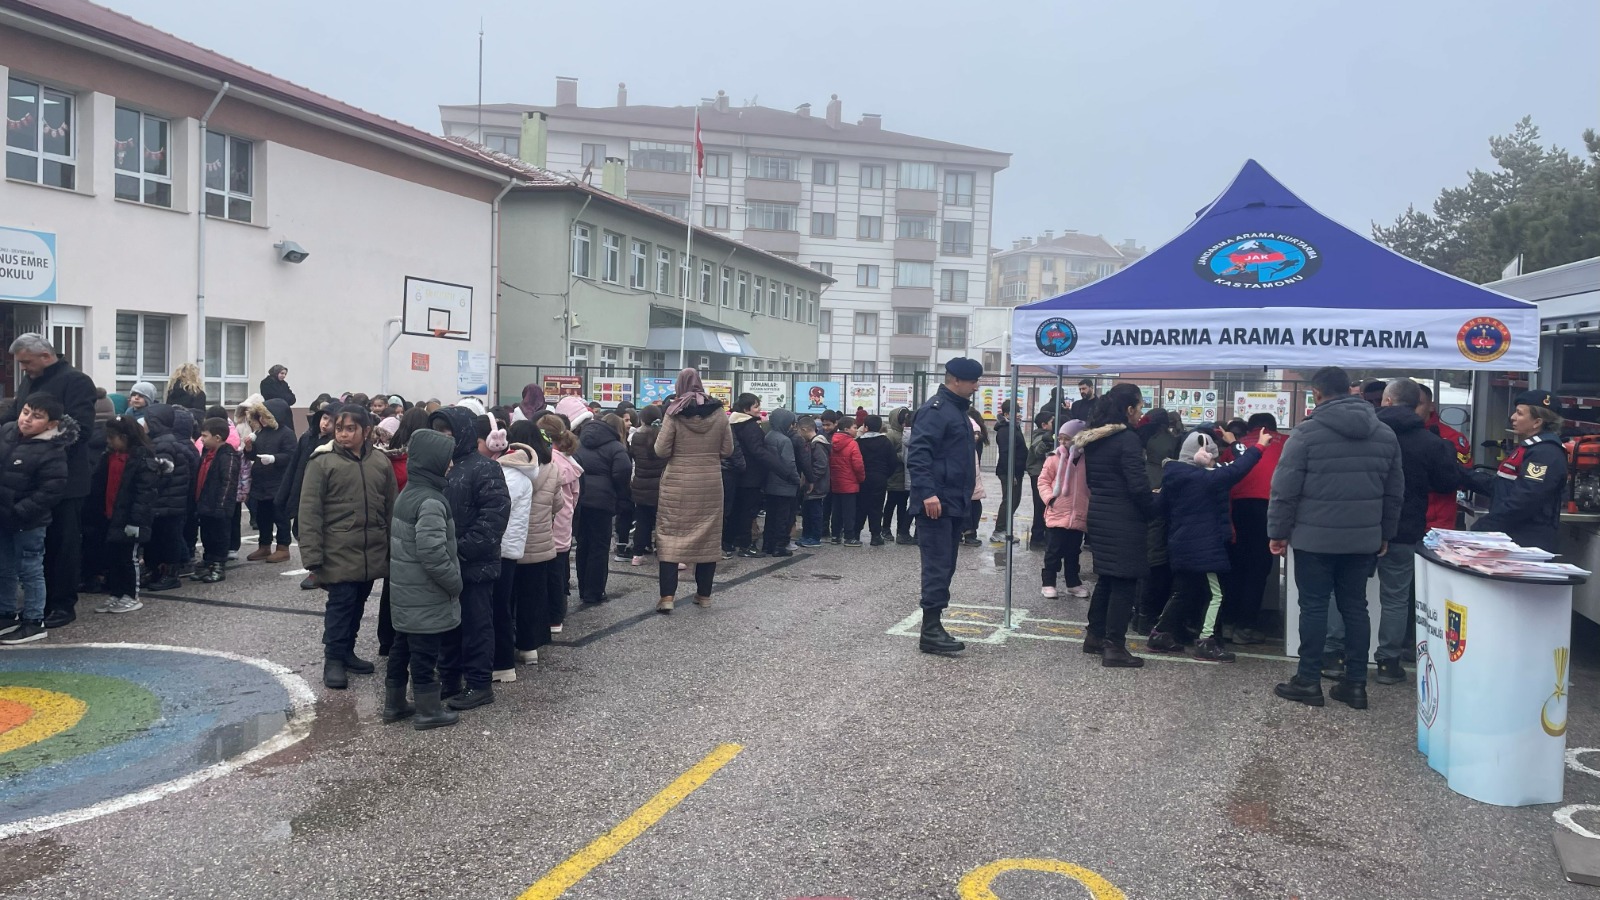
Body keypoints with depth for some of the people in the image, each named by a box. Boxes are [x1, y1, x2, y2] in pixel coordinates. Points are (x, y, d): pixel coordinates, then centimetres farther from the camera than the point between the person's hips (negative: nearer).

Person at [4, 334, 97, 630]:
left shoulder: (76, 382, -10)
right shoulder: (27, 382, 15)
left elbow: (79, 428, -19)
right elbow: (12, 417, 22)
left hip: (65, 479, -8)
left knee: (63, 543, 0)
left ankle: (64, 604, 8)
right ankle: (42, 600, 22)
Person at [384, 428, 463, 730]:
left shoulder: (406, 494, 9)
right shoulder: (430, 502, -22)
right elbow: (433, 554, -27)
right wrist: (456, 583, -14)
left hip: (405, 593, 9)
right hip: (426, 598, -9)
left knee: (401, 648, 18)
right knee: (425, 652, 2)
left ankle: (394, 704, 29)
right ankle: (429, 711, 13)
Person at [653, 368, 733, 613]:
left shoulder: (674, 413, -9)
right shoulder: (718, 412, 0)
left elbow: (661, 451, -10)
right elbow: (727, 450, 4)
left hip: (678, 483, -3)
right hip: (710, 482, 3)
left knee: (670, 534, 2)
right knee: (708, 536, 11)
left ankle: (667, 596, -5)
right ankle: (704, 594, 17)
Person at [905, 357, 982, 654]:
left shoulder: (957, 409, 18)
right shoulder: (936, 409, -13)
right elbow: (917, 453, -23)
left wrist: (963, 496, 23)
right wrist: (927, 493, -30)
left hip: (953, 503, 10)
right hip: (936, 503, -10)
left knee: (945, 566, 12)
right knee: (938, 566, -9)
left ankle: (934, 625, 18)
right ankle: (931, 631, -6)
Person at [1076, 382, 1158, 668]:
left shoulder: (1092, 438, 9)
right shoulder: (1127, 439, -17)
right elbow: (1138, 485, -19)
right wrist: (1153, 511, -5)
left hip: (1099, 516, 8)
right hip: (1124, 521, -8)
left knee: (1106, 578, 19)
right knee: (1124, 583, -1)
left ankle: (1094, 636, 25)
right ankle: (1114, 648, 1)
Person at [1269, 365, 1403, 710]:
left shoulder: (1307, 432, -10)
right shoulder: (1385, 434, 8)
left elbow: (1285, 489, -10)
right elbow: (1395, 492, 13)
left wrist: (1278, 532, -2)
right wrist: (1385, 534, 20)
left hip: (1314, 538, -4)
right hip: (1364, 539, 5)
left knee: (1314, 607, 3)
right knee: (1355, 607, 11)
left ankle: (1308, 682, 9)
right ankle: (1355, 684, 15)